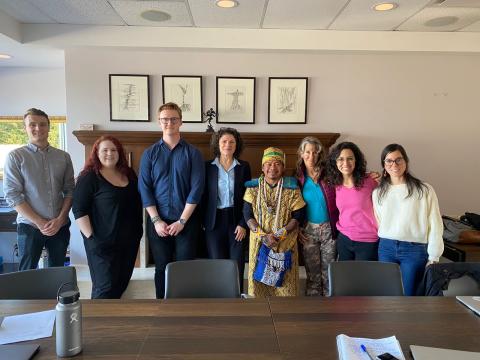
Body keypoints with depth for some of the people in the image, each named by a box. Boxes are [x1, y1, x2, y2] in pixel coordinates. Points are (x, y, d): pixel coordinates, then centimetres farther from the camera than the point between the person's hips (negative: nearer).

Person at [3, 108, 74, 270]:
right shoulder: (15, 157, -3)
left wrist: (60, 219, -8)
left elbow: (70, 190, 4)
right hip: (30, 226, -2)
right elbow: (12, 195, -8)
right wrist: (39, 222, -12)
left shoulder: (63, 157, 5)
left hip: (61, 226, 3)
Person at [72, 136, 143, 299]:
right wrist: (91, 238, -18)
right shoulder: (89, 177, -9)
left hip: (129, 240, 6)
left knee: (122, 284, 17)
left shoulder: (129, 174, 8)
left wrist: (139, 229, 12)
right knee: (105, 288, -1)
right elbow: (79, 211, -13)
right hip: (103, 243, -6)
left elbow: (137, 204, 17)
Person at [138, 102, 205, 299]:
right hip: (158, 222, 2)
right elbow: (144, 188, 0)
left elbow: (196, 188, -6)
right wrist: (156, 220, -9)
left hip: (186, 221, -1)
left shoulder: (193, 153, 0)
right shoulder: (149, 153, 5)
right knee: (162, 269, 12)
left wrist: (182, 221, -11)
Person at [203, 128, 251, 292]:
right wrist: (203, 223, -2)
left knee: (237, 265, 4)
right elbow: (203, 197, 3)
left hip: (237, 221, 0)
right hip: (214, 222, 0)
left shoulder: (244, 166, 3)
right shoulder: (208, 166, 2)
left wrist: (243, 224, -6)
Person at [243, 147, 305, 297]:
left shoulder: (292, 188, -2)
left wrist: (281, 234, -16)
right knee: (259, 278, 5)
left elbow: (298, 216, -3)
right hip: (259, 243, 1)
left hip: (285, 244, 0)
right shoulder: (253, 187, 1)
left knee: (284, 281, 5)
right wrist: (263, 235, -16)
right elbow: (247, 214, -3)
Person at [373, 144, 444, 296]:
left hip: (415, 250, -3)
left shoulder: (424, 190, -5)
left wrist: (433, 258, -4)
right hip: (386, 249, 3)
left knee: (408, 295, 3)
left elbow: (435, 226, -3)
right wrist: (386, 241, 3)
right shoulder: (378, 193, 6)